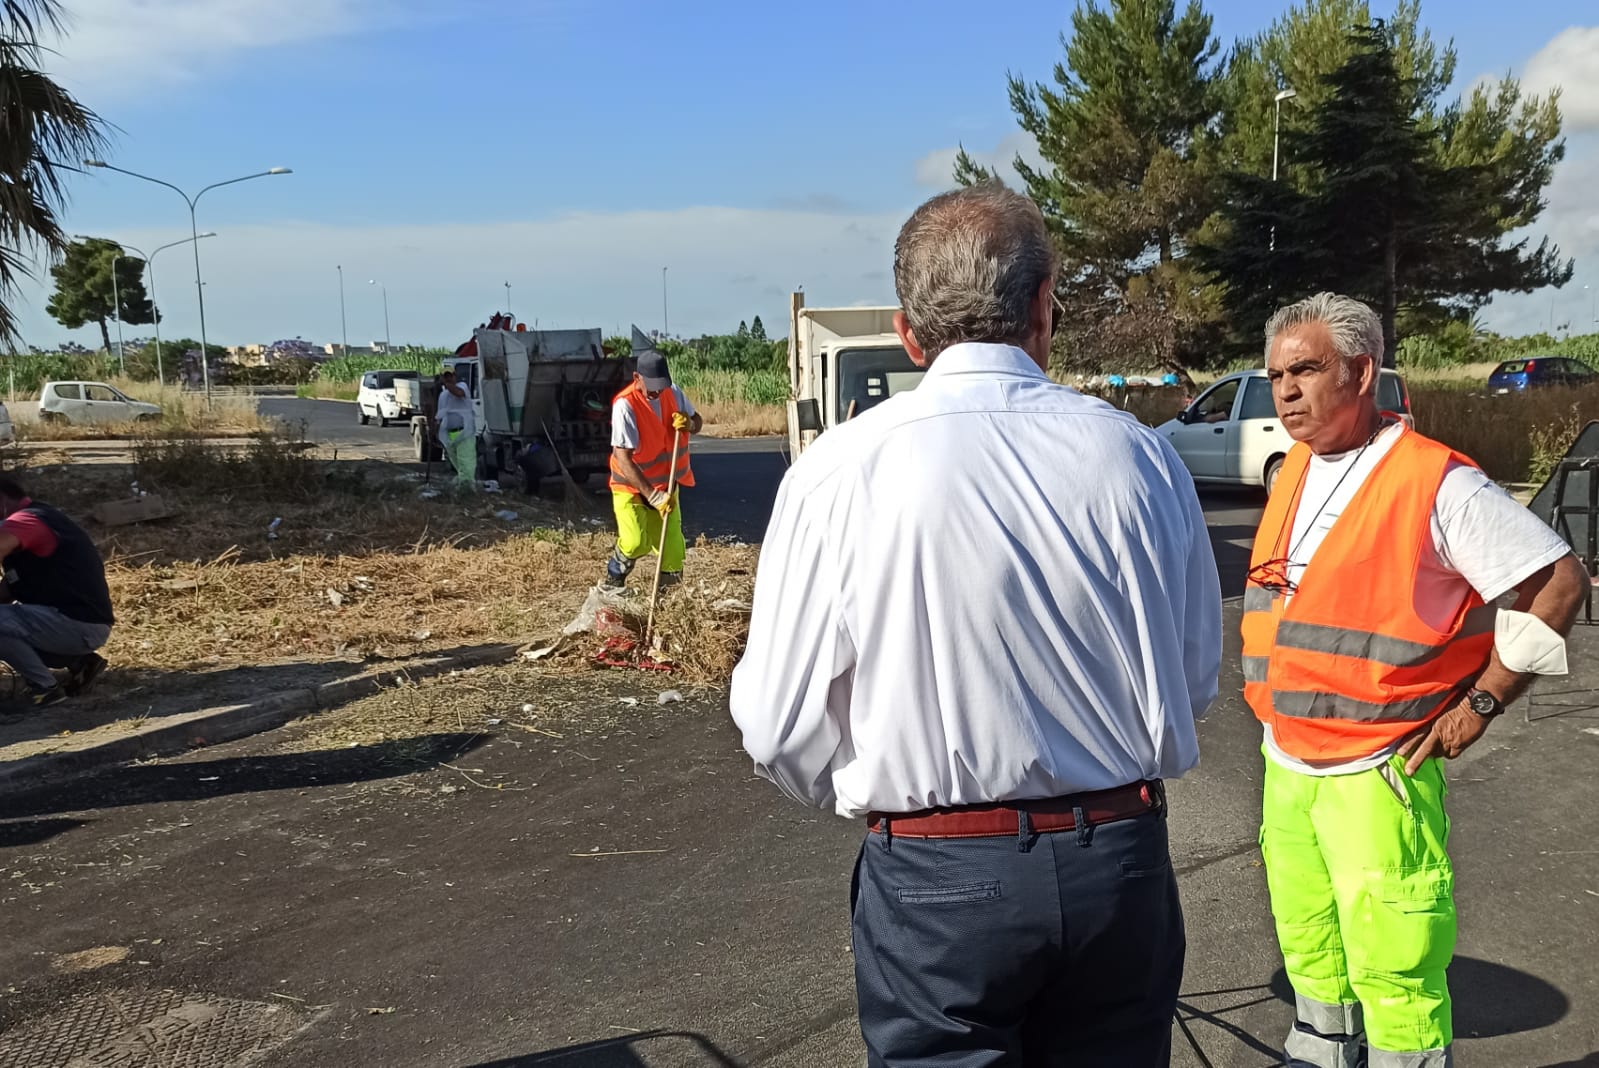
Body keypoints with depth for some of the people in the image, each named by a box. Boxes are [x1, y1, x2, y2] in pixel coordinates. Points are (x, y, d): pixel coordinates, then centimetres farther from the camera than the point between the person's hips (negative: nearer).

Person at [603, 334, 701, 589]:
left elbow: (698, 422, 9)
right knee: (636, 543, -22)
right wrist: (652, 496, -33)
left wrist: (689, 423, -18)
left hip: (666, 486, 5)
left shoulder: (673, 394, -6)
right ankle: (612, 583, 8)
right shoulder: (625, 405, -25)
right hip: (631, 487, -5)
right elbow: (623, 459, -29)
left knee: (672, 560, 2)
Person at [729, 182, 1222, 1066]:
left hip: (935, 879, -3)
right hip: (1122, 861, 3)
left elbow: (780, 726, -9)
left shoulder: (841, 472, -13)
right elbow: (1197, 676, 4)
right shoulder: (1138, 455, -5)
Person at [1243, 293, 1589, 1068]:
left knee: (1391, 966, 0)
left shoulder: (1435, 482, -14)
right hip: (1285, 765, 7)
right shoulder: (1294, 472, 8)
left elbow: (1558, 582, -11)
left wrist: (1480, 702, -10)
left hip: (1375, 776, -7)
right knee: (1309, 948, 18)